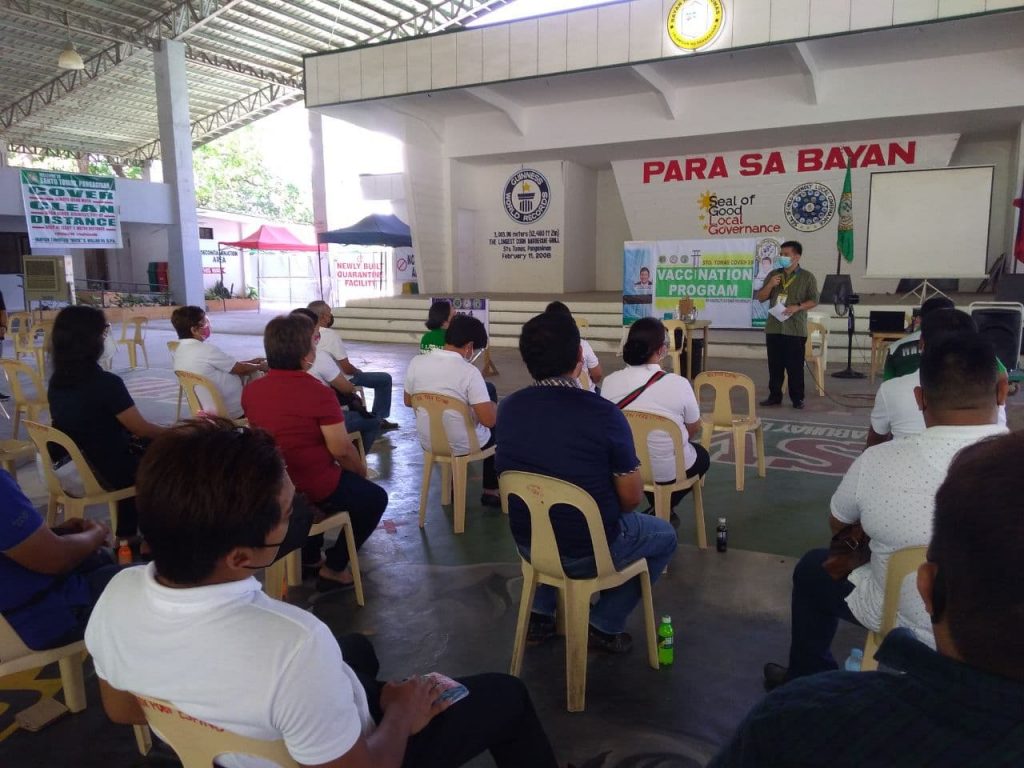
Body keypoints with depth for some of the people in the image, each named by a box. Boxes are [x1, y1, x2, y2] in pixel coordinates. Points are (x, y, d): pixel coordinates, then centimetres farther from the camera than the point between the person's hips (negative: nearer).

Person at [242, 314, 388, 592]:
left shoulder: (250, 391, -4)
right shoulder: (319, 394, -24)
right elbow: (342, 451, -19)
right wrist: (361, 470, 3)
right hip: (314, 489, -7)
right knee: (375, 497, 18)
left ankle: (309, 557, 39)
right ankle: (333, 569, 17)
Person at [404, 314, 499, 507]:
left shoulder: (416, 362, -10)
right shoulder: (469, 372, -24)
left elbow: (408, 401, 6)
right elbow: (489, 420, -24)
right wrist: (492, 406, -3)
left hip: (428, 443, 5)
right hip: (463, 446, -5)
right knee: (496, 428, 26)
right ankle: (490, 492, 31)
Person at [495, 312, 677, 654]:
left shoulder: (508, 408, -8)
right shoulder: (603, 413, -24)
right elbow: (631, 499, -15)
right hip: (588, 552, -4)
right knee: (664, 536, 22)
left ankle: (540, 613, 29)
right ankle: (604, 625, 18)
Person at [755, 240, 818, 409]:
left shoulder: (807, 277, 1)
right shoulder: (773, 274, 11)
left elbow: (814, 300, -1)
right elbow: (760, 298, 10)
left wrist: (797, 307, -17)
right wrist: (770, 285, -8)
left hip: (796, 330, -3)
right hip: (773, 328, 3)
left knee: (795, 365, -1)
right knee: (774, 364, 7)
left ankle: (797, 398, 8)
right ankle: (775, 395, 15)